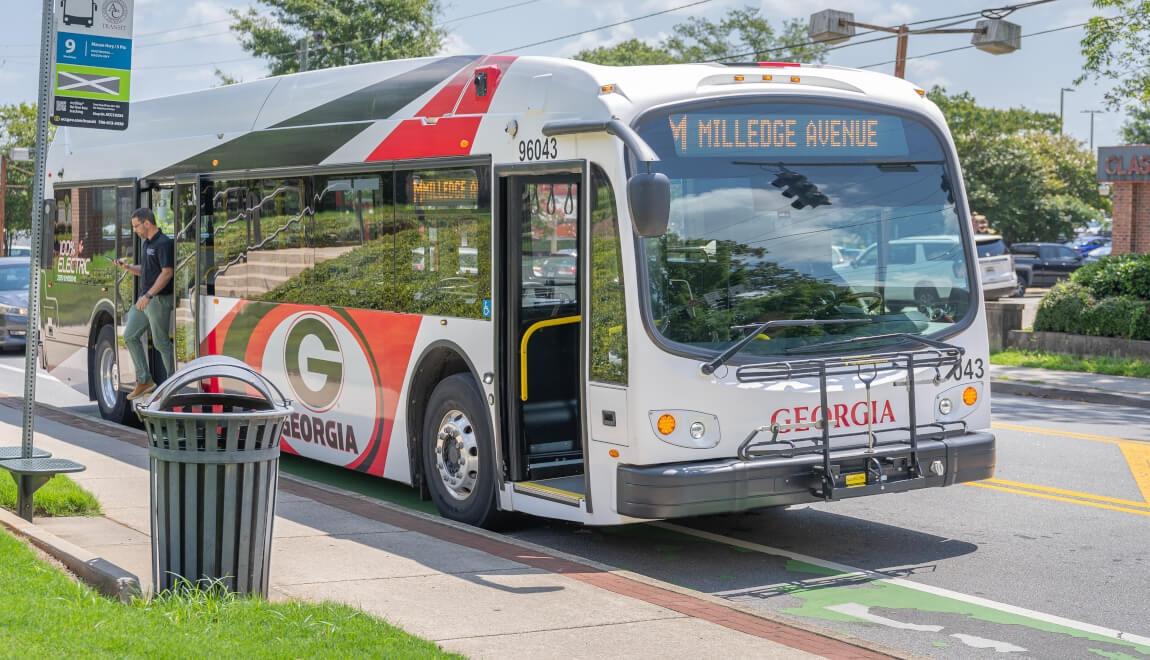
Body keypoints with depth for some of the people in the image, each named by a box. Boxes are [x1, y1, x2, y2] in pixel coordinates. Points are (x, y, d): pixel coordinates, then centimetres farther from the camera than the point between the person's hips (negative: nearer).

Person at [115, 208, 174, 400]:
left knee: (161, 342, -5)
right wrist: (127, 267, 5)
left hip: (159, 299, -10)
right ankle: (144, 380, 15)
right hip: (145, 299, 10)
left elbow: (167, 272, -21)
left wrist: (148, 295, -25)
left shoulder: (164, 243, -14)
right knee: (130, 335, 10)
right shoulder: (146, 244, 15)